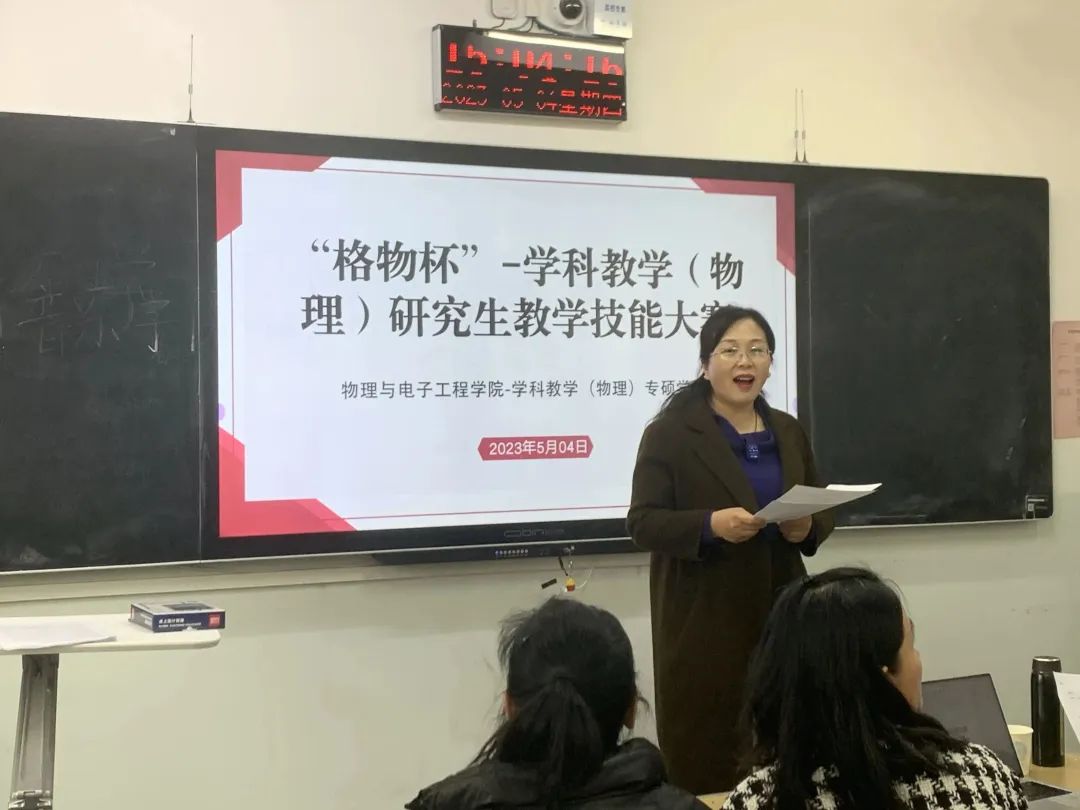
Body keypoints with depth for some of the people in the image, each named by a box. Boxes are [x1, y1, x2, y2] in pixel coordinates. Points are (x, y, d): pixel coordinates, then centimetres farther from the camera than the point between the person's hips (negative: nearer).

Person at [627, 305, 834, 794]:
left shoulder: (788, 432, 12)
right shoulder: (670, 432, -5)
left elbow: (823, 514, 16)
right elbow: (643, 522, -9)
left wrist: (806, 528, -7)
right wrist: (711, 524, -24)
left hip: (777, 609, 5)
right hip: (702, 618, -5)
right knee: (702, 752, -2)